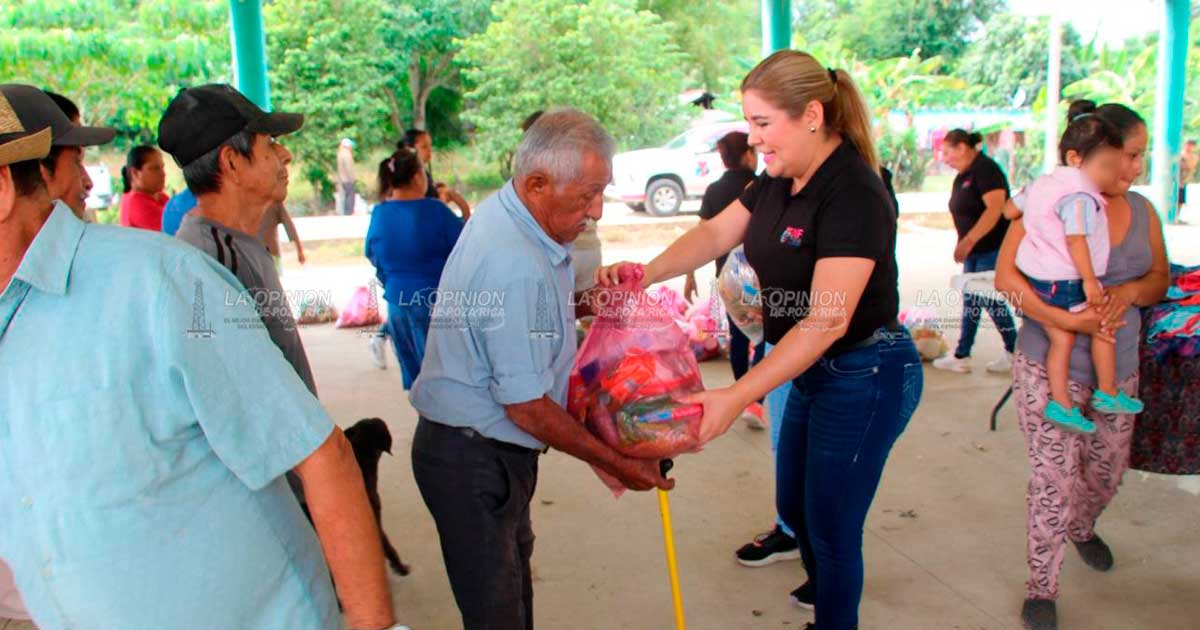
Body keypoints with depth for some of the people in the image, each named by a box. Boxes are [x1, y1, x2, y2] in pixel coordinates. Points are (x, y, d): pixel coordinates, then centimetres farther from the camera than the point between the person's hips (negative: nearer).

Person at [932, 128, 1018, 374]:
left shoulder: (986, 169, -15)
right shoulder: (963, 176, 13)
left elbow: (995, 208, -25)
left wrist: (969, 240, -28)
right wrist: (964, 244, 10)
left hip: (993, 249, -9)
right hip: (975, 250, 9)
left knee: (990, 300, -5)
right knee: (971, 301, 10)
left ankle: (1014, 354, 10)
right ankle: (961, 357, 15)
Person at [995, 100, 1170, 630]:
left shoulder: (1141, 210, 6)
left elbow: (1160, 280, 12)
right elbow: (1006, 276, -18)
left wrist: (1129, 291, -12)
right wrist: (1066, 320, -27)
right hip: (1050, 367, -6)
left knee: (1108, 469, 19)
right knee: (1055, 478, -4)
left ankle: (1082, 529, 52)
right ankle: (1041, 587, 14)